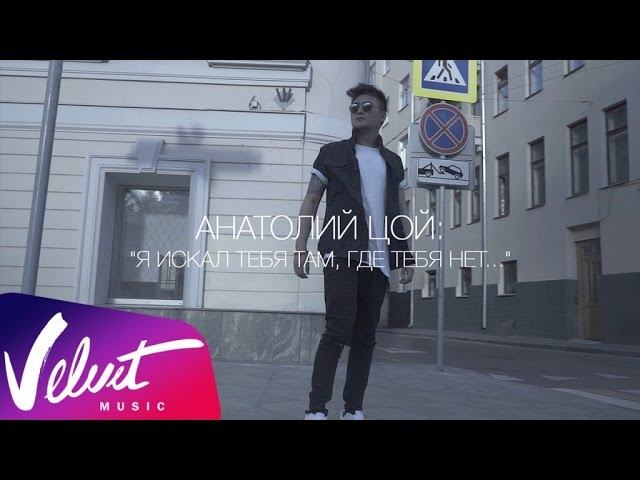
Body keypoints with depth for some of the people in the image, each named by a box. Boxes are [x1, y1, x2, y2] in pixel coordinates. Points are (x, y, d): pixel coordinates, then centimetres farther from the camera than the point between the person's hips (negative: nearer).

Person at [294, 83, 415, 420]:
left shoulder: (393, 162, 20)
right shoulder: (332, 153, 12)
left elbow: (401, 213, 19)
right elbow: (311, 201, 7)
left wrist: (407, 258, 10)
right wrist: (300, 247, -5)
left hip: (379, 259, 4)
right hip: (342, 254, -3)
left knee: (365, 335, 4)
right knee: (338, 330, -11)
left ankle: (353, 409, 11)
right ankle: (317, 409, -5)